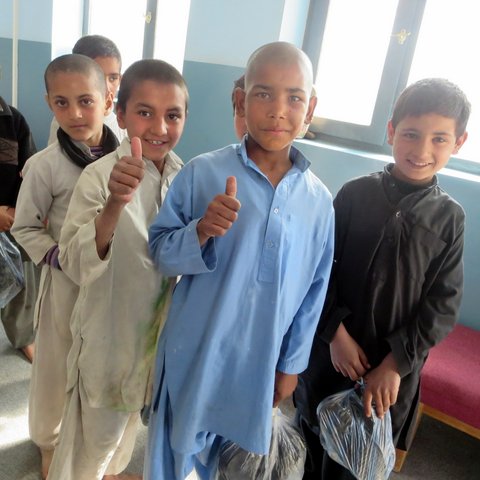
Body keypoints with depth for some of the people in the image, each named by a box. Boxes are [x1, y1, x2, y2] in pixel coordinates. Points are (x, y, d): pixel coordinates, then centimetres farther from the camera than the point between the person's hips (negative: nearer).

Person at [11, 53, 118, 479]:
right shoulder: (44, 165, -15)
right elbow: (25, 228, -5)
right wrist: (58, 257, -18)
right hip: (67, 283, -2)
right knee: (58, 366, 15)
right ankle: (48, 442, 45)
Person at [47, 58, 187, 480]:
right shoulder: (101, 176, -22)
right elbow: (77, 266, -32)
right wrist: (114, 203, -44)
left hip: (157, 327, 6)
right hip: (110, 331, -5)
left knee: (129, 417, 29)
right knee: (95, 433, 16)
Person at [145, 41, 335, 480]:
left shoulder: (319, 200, -5)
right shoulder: (202, 173, -13)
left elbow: (314, 290, 3)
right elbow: (160, 251, -8)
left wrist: (291, 365, 7)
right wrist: (202, 230, -29)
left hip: (260, 364, 3)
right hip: (195, 356, -2)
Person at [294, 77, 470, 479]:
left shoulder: (449, 217, -6)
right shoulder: (355, 193, -8)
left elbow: (443, 306, -6)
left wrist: (396, 363, -13)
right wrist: (336, 332, -12)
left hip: (395, 368, 1)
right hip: (331, 350, 0)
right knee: (311, 441, 19)